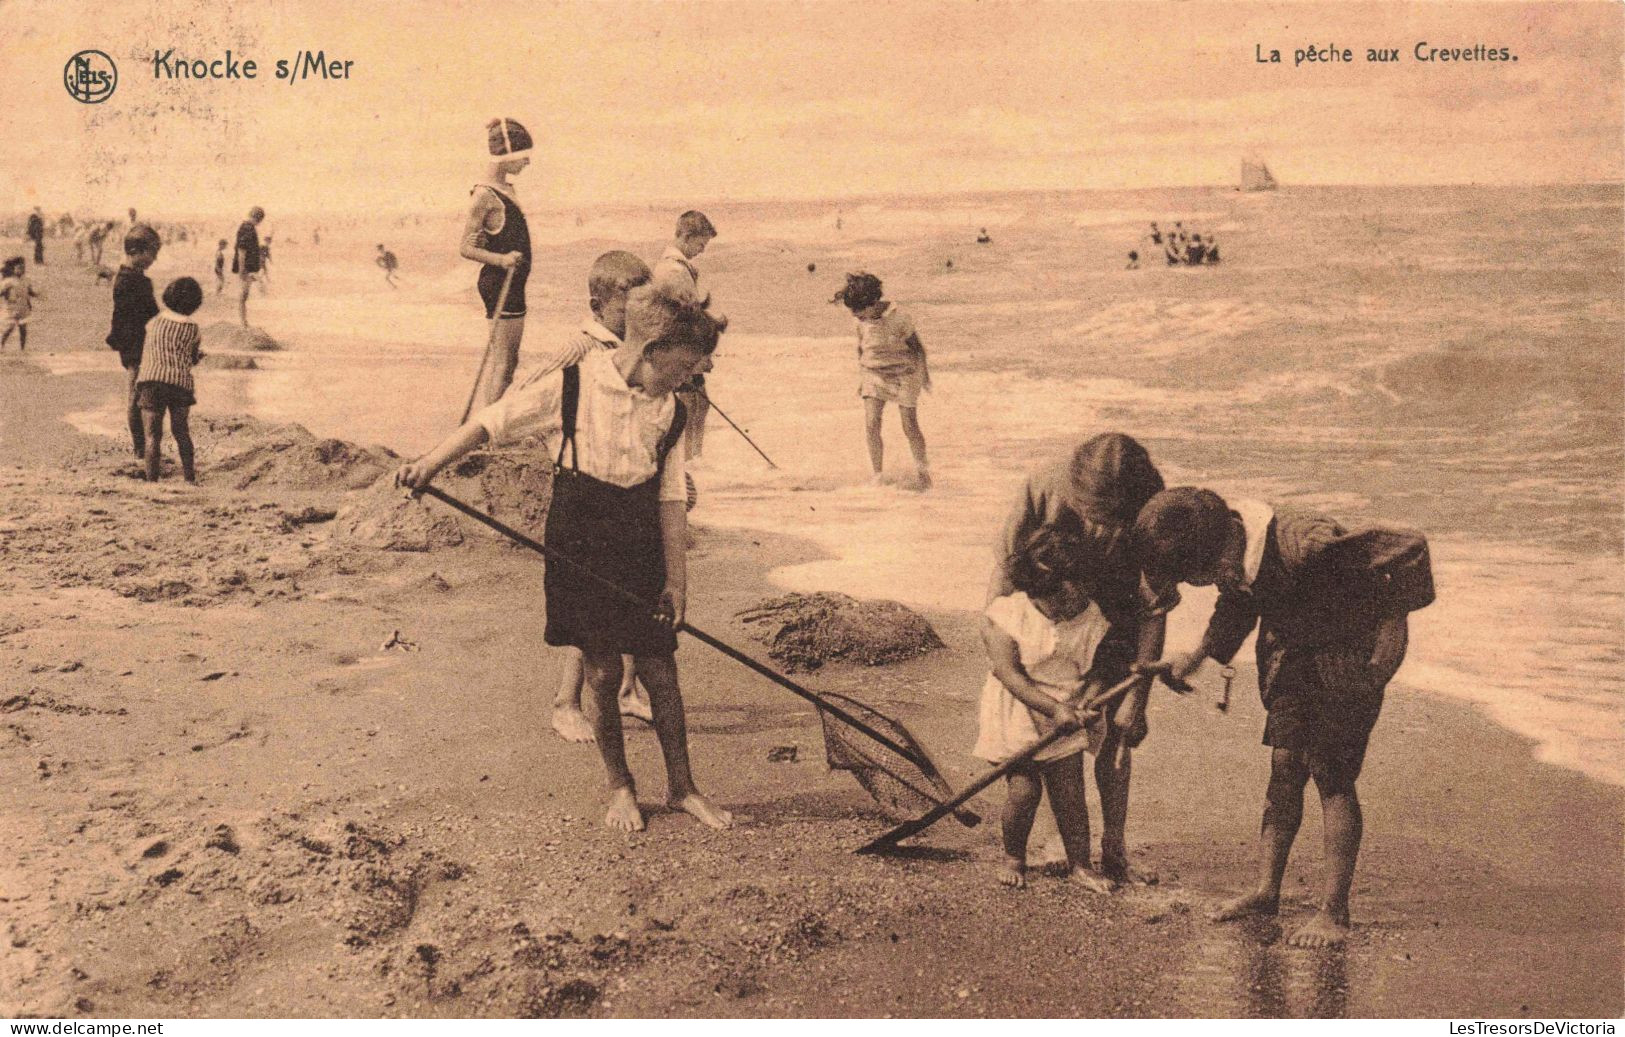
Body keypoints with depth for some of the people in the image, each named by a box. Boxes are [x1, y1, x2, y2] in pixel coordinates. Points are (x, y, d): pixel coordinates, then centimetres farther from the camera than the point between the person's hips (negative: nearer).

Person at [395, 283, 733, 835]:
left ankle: (681, 787, 21)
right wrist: (430, 463, -10)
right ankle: (619, 787, 23)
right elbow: (490, 422, -3)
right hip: (579, 553, -3)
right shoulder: (570, 389, -10)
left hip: (642, 556, 3)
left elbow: (670, 500, 3)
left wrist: (676, 578, 2)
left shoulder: (668, 412, 1)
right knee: (602, 673, 4)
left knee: (660, 671, 5)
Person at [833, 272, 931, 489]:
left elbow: (917, 347, -7)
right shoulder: (862, 320, -5)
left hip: (903, 373, -4)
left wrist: (924, 374, 2)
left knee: (910, 427, 0)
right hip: (874, 374, 4)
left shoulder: (898, 318, -20)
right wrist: (861, 376, 15)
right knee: (871, 426, -11)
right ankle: (878, 476, -4)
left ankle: (922, 467, 24)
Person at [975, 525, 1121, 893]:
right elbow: (1009, 674, -20)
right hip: (1015, 716, -3)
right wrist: (1054, 708, -24)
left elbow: (1095, 671, 4)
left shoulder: (1092, 620, -5)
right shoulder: (1005, 616, -16)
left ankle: (1080, 862, 21)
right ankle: (1013, 857, 20)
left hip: (1066, 717, 3)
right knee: (1023, 790, -6)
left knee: (1070, 792, 3)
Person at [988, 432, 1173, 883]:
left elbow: (1154, 612, -21)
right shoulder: (1045, 484, -29)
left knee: (1116, 736, 3)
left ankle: (1114, 847, 16)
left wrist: (1136, 698, -20)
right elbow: (1008, 562, -15)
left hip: (1115, 626, 0)